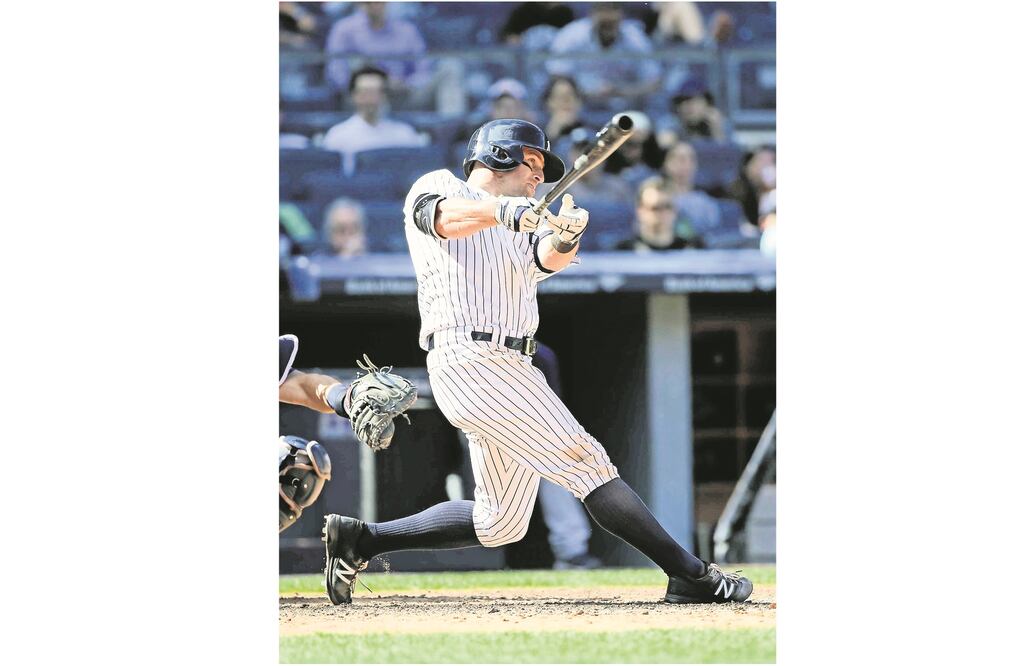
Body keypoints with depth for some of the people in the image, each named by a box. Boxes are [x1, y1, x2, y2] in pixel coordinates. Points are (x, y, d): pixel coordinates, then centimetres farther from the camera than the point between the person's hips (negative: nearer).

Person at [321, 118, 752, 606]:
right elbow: (441, 215, -19)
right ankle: (690, 574, -14)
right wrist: (502, 211, -38)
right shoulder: (442, 186, 6)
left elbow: (550, 258, 3)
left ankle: (360, 539, 18)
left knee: (499, 523, 11)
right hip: (472, 359, -9)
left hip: (507, 365, 9)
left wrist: (566, 235, -21)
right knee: (587, 462, -12)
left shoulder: (521, 233, 26)